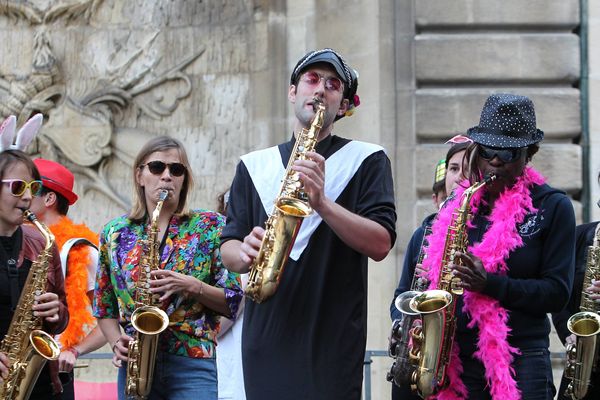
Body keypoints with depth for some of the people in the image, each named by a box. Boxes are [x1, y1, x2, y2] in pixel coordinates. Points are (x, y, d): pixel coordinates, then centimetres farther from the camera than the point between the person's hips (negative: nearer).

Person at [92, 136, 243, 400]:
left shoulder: (209, 227, 4)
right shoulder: (115, 233, 11)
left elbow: (233, 301, 1)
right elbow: (104, 307, 16)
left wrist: (192, 286, -15)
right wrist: (117, 343, -2)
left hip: (195, 367, -3)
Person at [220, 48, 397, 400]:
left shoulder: (367, 161, 6)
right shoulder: (255, 166, 16)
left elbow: (380, 244, -6)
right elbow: (228, 249, 13)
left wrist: (321, 202, -19)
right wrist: (245, 254, -11)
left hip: (333, 342, -3)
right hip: (265, 341, 3)